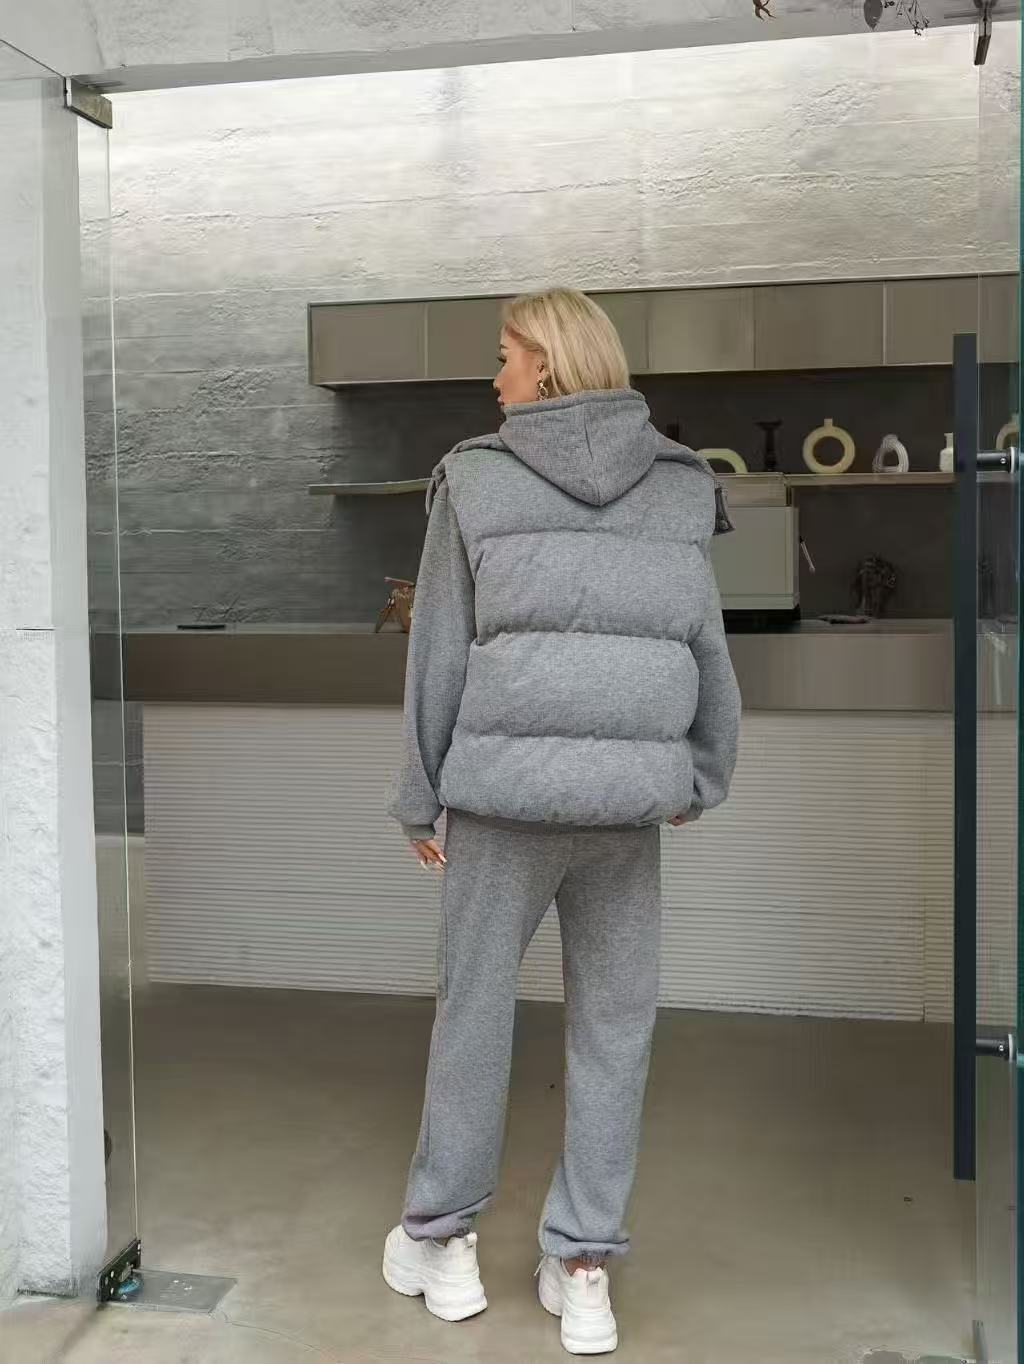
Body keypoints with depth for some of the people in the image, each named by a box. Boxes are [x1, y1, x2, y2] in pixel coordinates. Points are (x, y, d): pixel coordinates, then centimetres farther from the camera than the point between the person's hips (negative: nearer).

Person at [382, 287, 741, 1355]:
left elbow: (439, 655, -3)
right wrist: (703, 776, 17)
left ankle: (441, 1239, 27)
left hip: (505, 794, -2)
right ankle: (581, 1266, 18)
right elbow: (706, 649, 6)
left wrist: (420, 799, 6)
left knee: (473, 1009, 13)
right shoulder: (675, 488, 5)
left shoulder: (476, 479, -3)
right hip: (628, 798, 2)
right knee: (614, 1027, 12)